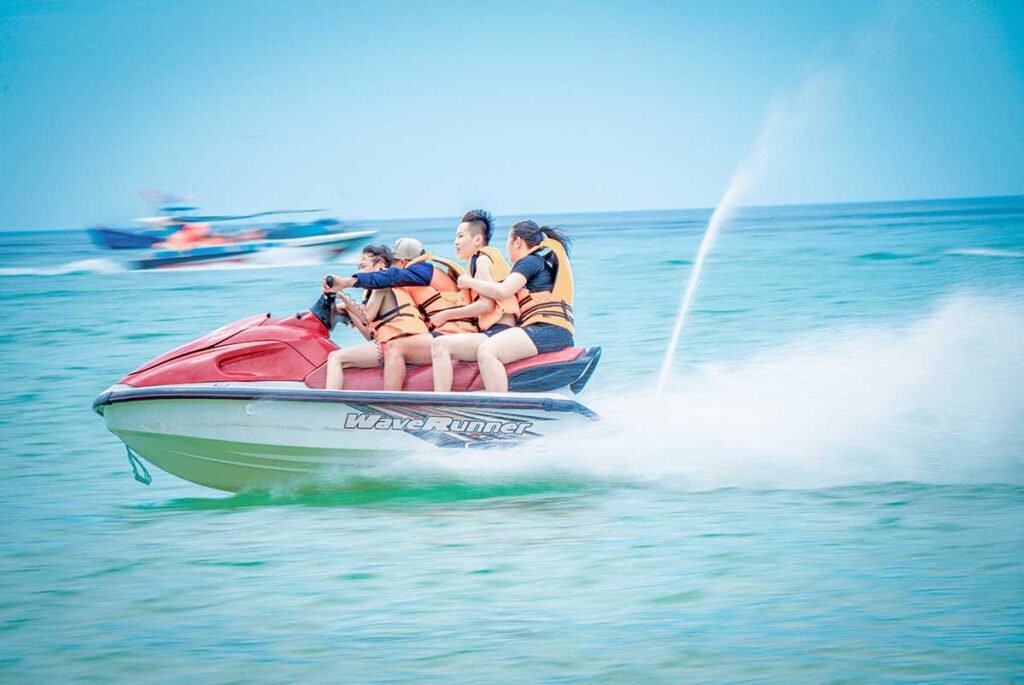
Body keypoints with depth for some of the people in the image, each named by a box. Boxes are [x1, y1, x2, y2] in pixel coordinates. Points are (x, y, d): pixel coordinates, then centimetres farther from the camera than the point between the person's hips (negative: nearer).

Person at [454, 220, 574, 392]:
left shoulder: (530, 261, -2)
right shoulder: (547, 260, 28)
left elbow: (502, 291, -14)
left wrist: (469, 282, -1)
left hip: (546, 330, -11)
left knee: (486, 351, -27)